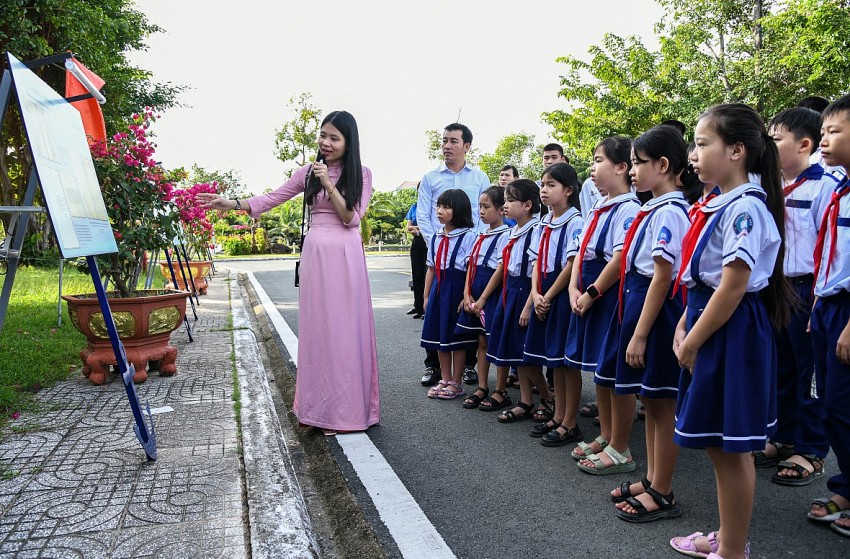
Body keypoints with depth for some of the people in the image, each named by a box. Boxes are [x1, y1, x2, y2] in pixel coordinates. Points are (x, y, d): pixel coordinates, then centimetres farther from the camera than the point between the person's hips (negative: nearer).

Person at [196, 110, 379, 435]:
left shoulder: (361, 174, 4)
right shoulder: (309, 172, 11)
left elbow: (352, 218, -5)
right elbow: (271, 199, 12)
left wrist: (329, 184, -12)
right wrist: (231, 204, 2)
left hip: (345, 256, -2)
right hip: (315, 253, 3)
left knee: (344, 329, -2)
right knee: (316, 328, 4)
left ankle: (345, 409, 7)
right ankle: (319, 406, 14)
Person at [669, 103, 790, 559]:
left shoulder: (746, 207, -17)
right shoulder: (717, 205, 12)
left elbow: (733, 286, -21)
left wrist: (693, 344, -16)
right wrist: (684, 326, 8)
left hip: (732, 333, -10)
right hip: (708, 325, 10)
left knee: (731, 446, 3)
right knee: (716, 442, 18)